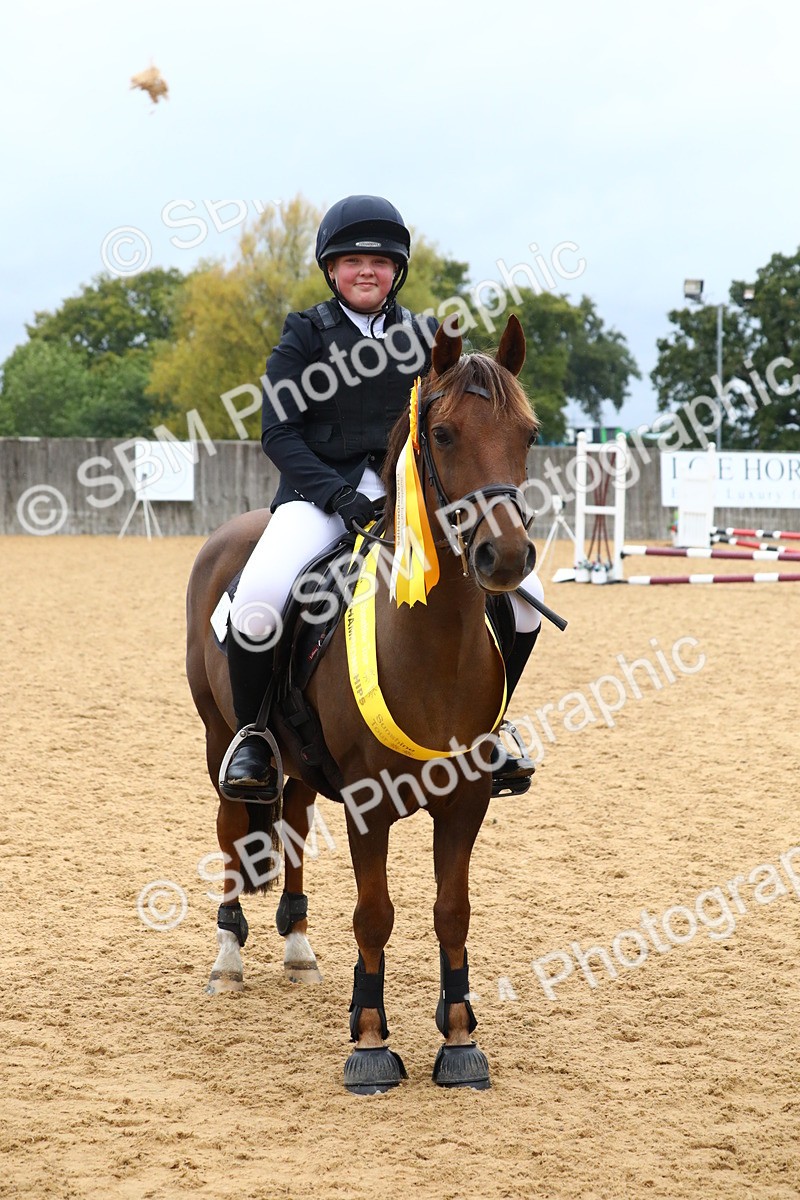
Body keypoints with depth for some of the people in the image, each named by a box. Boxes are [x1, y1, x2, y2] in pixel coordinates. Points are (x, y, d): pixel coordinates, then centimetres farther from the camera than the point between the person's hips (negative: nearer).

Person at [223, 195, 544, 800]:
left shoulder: (426, 336, 11)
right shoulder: (305, 336, 2)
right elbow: (279, 432, -4)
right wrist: (338, 495, -18)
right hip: (321, 492, -3)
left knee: (523, 596, -10)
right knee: (257, 606, -31)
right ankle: (253, 736, -4)